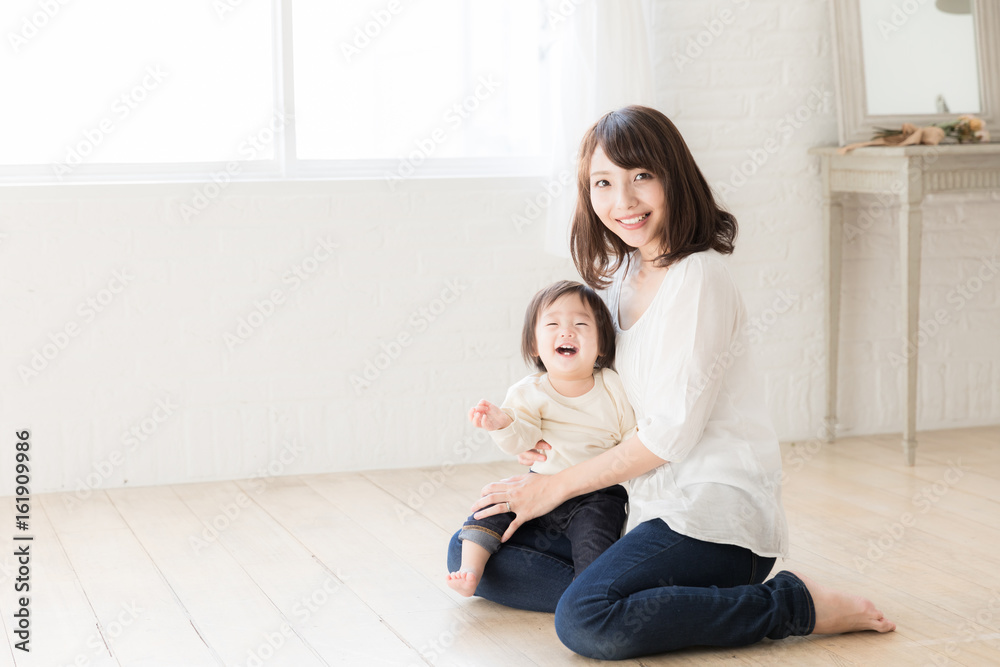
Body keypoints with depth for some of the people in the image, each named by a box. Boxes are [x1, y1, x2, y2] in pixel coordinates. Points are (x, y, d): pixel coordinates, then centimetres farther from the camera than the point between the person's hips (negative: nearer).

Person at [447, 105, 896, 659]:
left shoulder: (696, 277, -15)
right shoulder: (623, 275, 11)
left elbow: (672, 432, -16)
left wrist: (556, 487, -8)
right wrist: (556, 441, 1)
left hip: (716, 510, -8)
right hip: (646, 509, 9)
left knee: (586, 623, -31)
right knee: (472, 554, 5)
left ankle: (794, 603, -16)